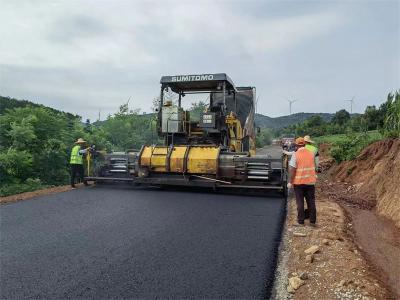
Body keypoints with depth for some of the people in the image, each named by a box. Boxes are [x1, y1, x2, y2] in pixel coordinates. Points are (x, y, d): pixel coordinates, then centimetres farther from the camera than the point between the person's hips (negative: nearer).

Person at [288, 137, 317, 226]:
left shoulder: (295, 155, -13)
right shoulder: (311, 153, 2)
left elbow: (292, 170, -16)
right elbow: (314, 165, 15)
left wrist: (290, 182, -10)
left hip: (299, 182, -4)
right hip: (310, 181, 4)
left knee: (300, 202, 7)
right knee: (311, 201, 12)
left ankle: (301, 221, 13)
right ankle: (312, 221, 18)